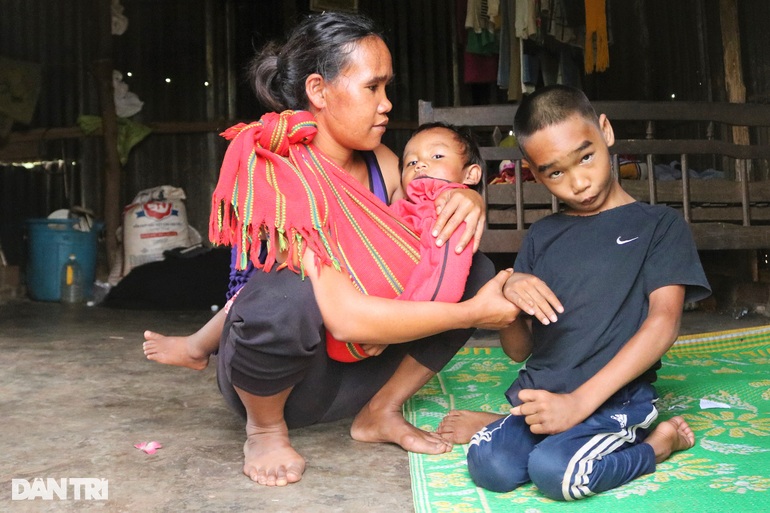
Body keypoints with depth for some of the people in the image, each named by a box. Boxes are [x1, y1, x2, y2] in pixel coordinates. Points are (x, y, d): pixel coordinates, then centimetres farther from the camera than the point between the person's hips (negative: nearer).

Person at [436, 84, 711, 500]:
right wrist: (509, 295, -10)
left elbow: (663, 322, -9)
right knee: (490, 465, -27)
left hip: (618, 398, -1)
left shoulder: (660, 225, 3)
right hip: (542, 395, 2)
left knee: (555, 469, -29)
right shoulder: (541, 236, 14)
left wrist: (580, 401, -19)